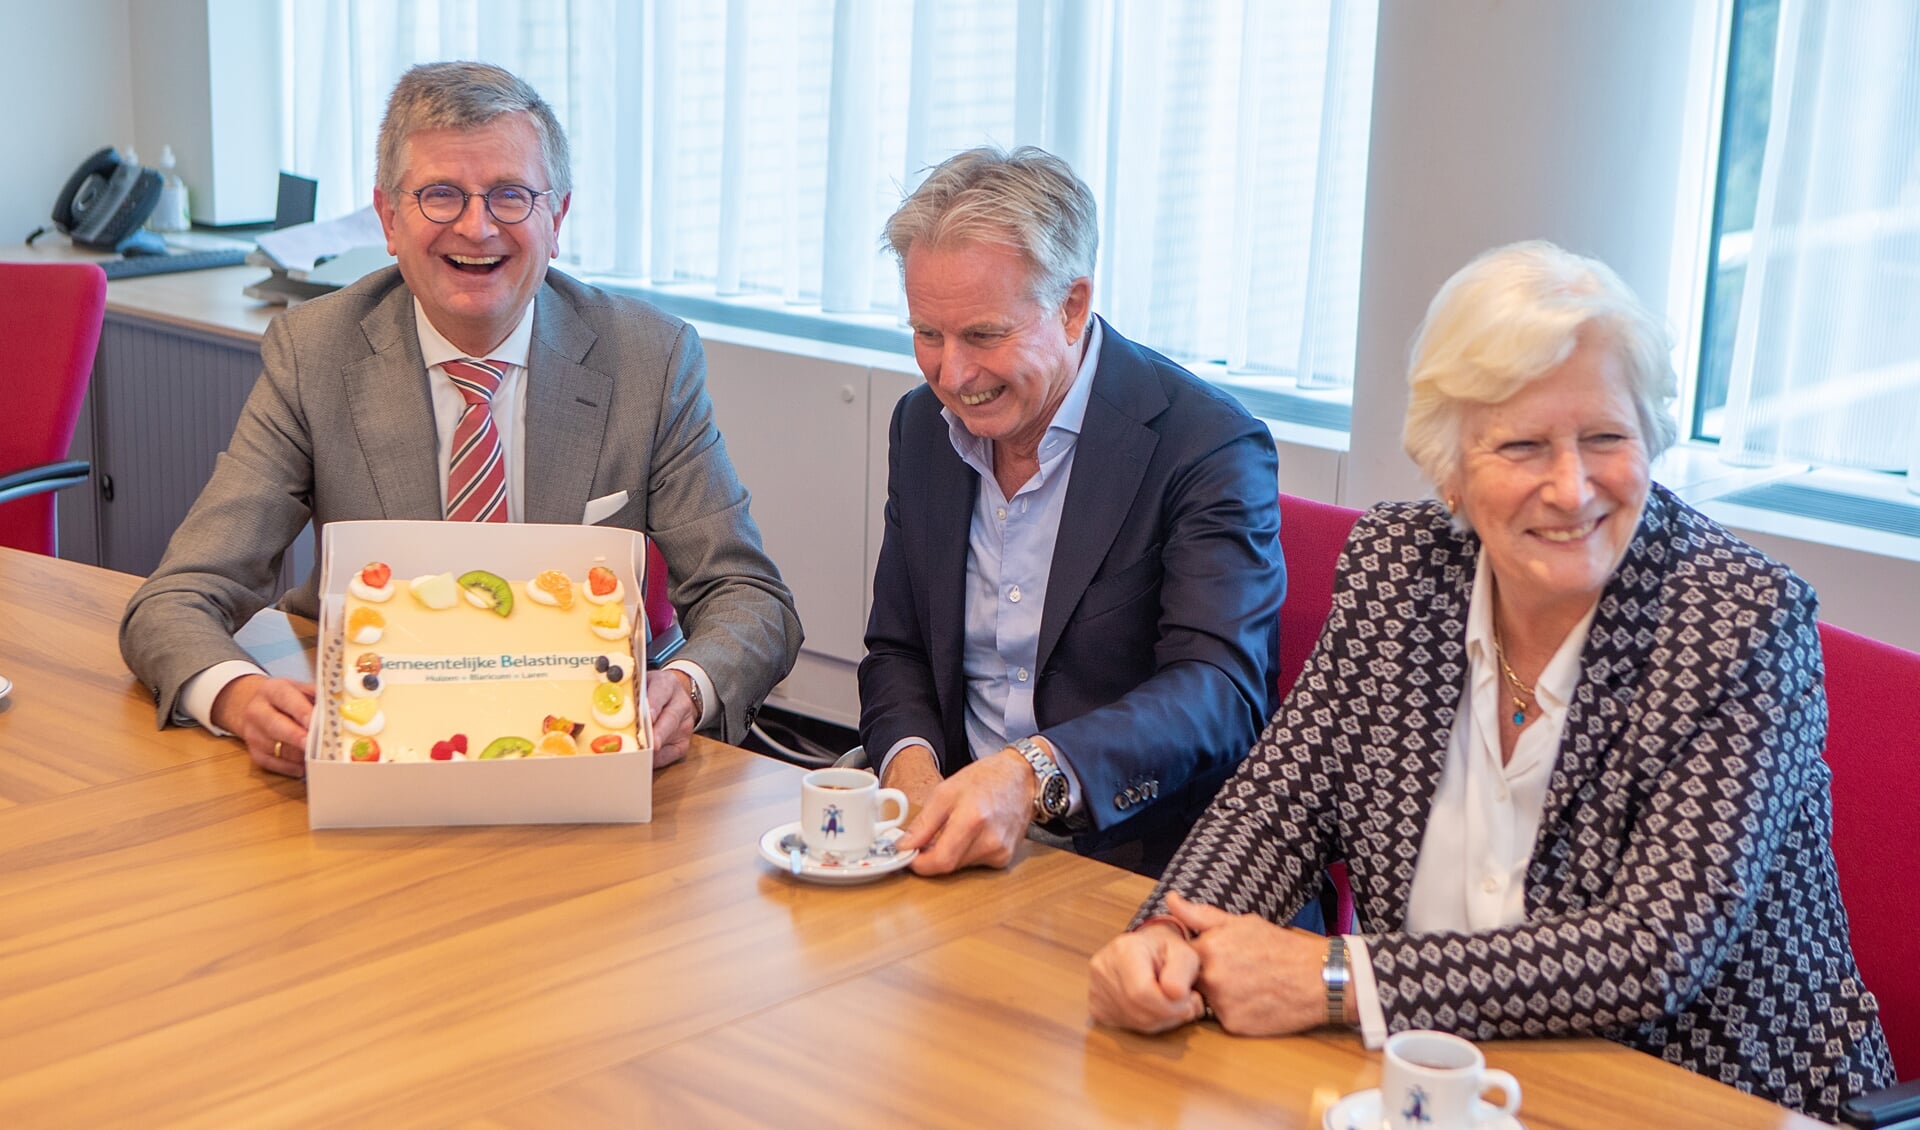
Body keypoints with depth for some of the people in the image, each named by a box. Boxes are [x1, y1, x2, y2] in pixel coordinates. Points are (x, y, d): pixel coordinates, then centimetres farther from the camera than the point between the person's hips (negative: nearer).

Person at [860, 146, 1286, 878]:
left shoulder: (1210, 447, -12)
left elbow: (1220, 693, -22)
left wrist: (1034, 776, -37)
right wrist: (909, 760, -8)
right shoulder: (922, 425, 10)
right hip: (955, 848, 5)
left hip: (1137, 862, -5)